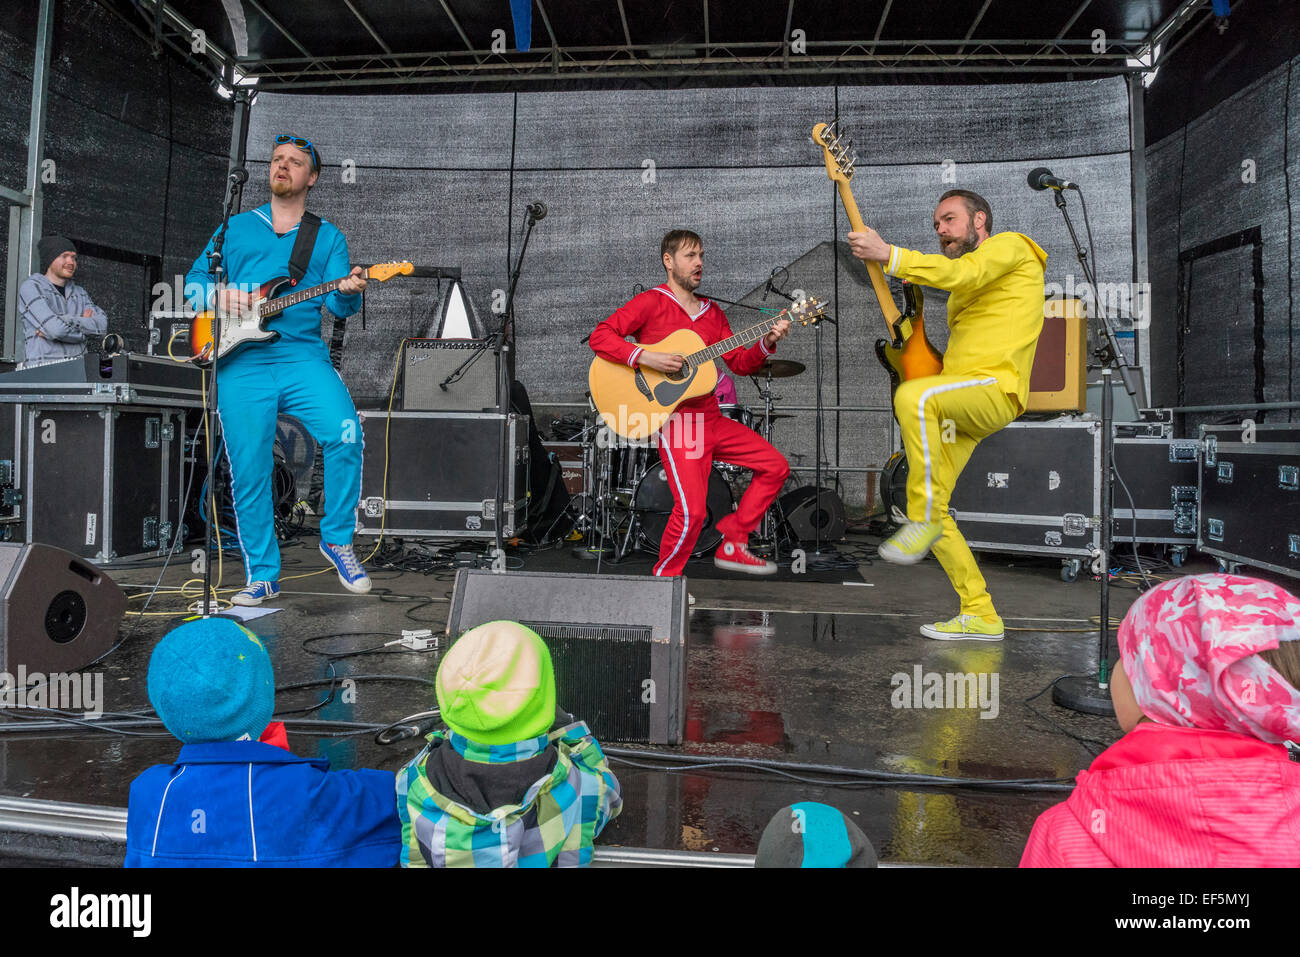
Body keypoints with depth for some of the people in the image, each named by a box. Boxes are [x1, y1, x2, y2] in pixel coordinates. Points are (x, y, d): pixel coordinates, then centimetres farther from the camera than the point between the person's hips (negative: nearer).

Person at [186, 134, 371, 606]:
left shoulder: (328, 236, 16)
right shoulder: (236, 227, 19)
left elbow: (338, 303, 3)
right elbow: (193, 282, 18)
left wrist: (348, 291, -20)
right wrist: (220, 294, -4)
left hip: (303, 356, -1)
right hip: (241, 363, 1)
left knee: (346, 435, -24)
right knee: (248, 472, -3)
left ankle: (337, 539, -3)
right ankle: (262, 574, 11)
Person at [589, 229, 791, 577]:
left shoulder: (711, 311, 18)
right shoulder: (651, 303, -1)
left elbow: (739, 363, 15)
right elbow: (599, 337, -11)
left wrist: (766, 343, -2)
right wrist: (645, 357, -22)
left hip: (712, 419, 7)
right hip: (676, 421, -7)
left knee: (776, 466, 6)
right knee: (692, 512, -18)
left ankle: (731, 546, 14)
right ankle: (665, 573, 8)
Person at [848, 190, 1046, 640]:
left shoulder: (1010, 245, 5)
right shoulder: (966, 286, 32)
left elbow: (960, 272, -17)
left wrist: (888, 255, -23)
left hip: (994, 389, -9)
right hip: (958, 402, 9)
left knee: (913, 396, -38)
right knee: (929, 509, 2)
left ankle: (926, 517, -25)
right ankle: (980, 617, 10)